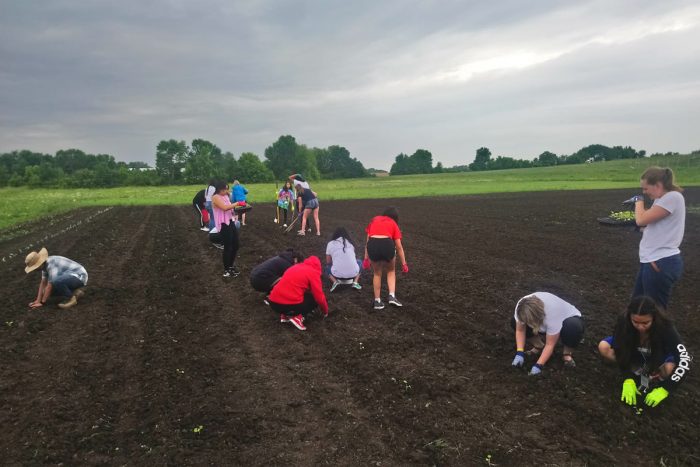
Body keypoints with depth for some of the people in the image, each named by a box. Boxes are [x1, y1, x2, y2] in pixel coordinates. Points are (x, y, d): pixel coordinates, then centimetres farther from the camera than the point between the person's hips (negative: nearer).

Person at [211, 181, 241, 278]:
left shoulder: (226, 196, 16)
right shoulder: (216, 198, -11)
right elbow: (225, 208, -25)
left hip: (231, 222, 9)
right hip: (223, 224, -9)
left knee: (235, 245, 14)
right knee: (228, 247, -3)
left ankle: (231, 265, 33)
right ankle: (226, 270, 9)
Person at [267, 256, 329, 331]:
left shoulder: (296, 267, 23)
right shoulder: (313, 272, 2)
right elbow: (319, 296, 3)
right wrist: (325, 311, 22)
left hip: (273, 302, 7)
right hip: (290, 305, -7)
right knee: (315, 299, 18)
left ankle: (285, 315, 14)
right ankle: (297, 316, -3)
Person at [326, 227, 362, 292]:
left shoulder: (330, 244, 7)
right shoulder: (350, 243, 13)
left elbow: (328, 262, 15)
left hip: (338, 274, -1)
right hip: (353, 274, 1)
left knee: (327, 267, 32)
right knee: (359, 262, 33)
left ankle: (335, 281, 3)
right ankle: (355, 282, 10)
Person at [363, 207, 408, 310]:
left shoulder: (374, 220, 28)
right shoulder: (393, 223, 22)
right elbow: (399, 247, 19)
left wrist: (366, 258, 26)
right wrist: (404, 263, 23)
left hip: (372, 245, 2)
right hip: (387, 244, -1)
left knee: (377, 273, 24)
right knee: (391, 271, 27)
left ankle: (377, 301, 26)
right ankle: (392, 296, 15)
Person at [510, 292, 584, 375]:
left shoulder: (552, 313, -42)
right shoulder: (521, 307, -29)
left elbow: (550, 344, -33)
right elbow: (520, 330, -17)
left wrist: (538, 365, -35)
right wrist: (519, 353, -27)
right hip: (545, 325, 5)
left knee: (573, 328, -41)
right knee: (514, 321, -17)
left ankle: (567, 354, -10)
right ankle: (539, 346, 3)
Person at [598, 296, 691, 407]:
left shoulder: (665, 326, -36)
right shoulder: (624, 321, -32)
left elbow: (685, 360, -38)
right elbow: (620, 353, -22)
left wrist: (664, 389, -41)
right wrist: (628, 380, -32)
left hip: (657, 358, -2)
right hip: (633, 355, 2)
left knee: (669, 368, -35)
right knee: (603, 347, -23)